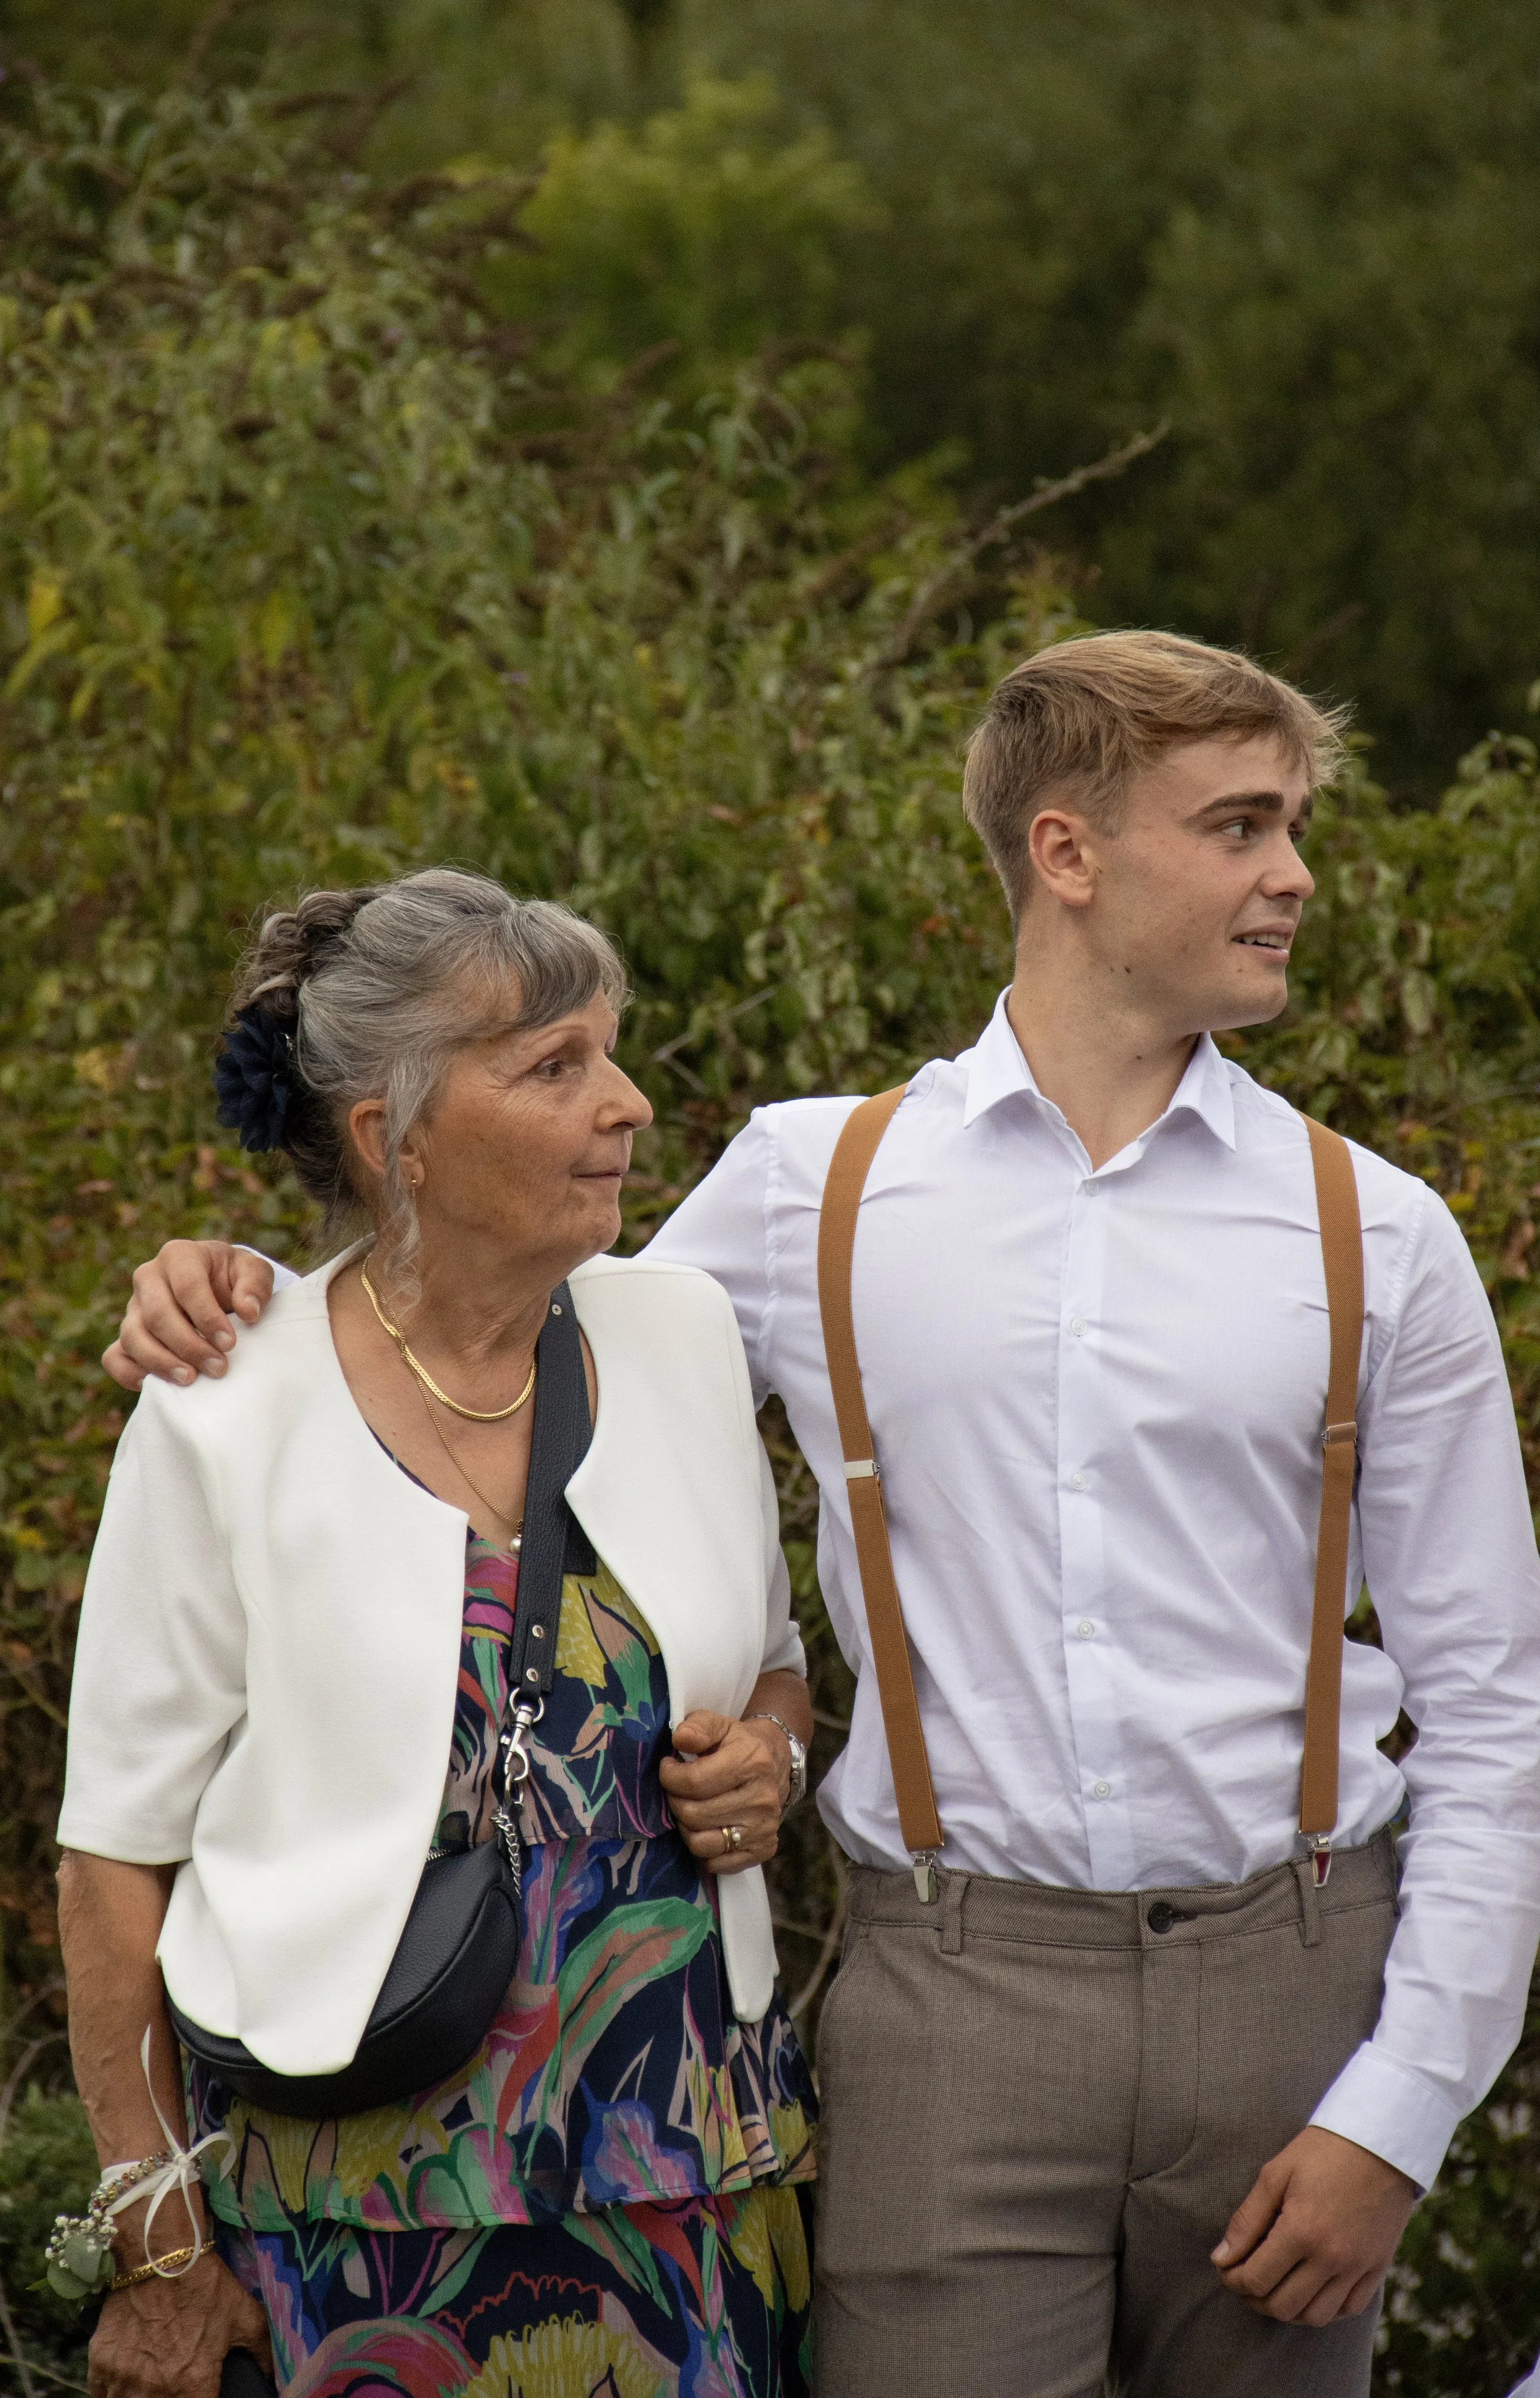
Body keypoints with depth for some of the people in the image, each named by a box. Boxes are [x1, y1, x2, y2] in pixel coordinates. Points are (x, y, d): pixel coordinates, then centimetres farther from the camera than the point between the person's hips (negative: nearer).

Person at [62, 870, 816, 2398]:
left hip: (691, 2164, 4)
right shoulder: (228, 1422, -10)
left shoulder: (681, 1335, 2)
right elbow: (118, 1857, -5)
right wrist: (160, 2256, -5)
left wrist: (764, 1756, -4)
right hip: (371, 2201, -3)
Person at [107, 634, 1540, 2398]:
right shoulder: (812, 1189, 5)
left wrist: (1396, 2115, -3)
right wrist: (244, 1310, -1)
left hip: (1285, 1981, 1)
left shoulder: (1378, 1237, 4)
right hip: (953, 1989, -1)